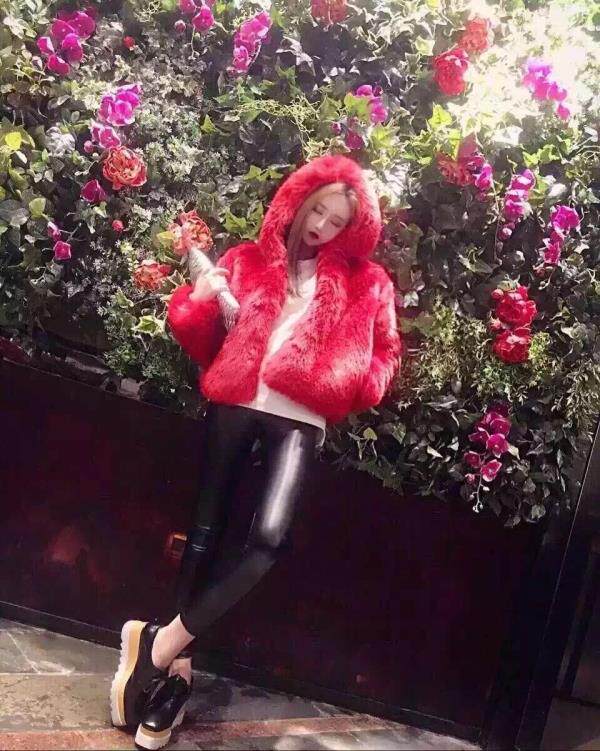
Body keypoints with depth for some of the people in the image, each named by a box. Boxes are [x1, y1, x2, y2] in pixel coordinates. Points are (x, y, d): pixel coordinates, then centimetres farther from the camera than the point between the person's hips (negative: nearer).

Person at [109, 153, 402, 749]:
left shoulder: (362, 282, 14)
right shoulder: (247, 260, 15)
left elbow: (382, 354, 17)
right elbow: (203, 340, 15)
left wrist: (342, 383, -2)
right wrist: (200, 301, -6)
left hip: (300, 419, -1)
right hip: (236, 404, 2)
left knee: (269, 538, -20)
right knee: (205, 531, 4)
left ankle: (165, 642, -5)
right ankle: (179, 663, 18)